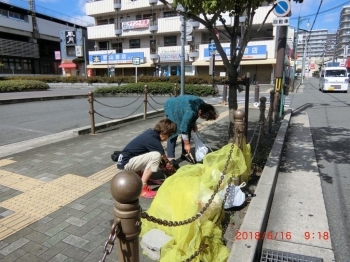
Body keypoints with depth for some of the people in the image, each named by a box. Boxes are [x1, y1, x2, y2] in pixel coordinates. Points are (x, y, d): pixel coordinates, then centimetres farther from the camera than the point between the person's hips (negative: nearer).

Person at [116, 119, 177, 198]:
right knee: (156, 155, -23)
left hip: (125, 158, 9)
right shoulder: (153, 141, -21)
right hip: (125, 162, -9)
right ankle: (142, 187, -16)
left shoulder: (151, 132, 4)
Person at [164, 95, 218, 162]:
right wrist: (187, 144, -23)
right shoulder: (191, 112, -39)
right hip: (171, 108, -8)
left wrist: (194, 124, -4)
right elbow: (183, 128, -31)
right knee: (173, 133, -16)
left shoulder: (202, 105, -15)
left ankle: (184, 154, 14)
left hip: (181, 109, 8)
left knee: (188, 130, 4)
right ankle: (170, 158, -12)